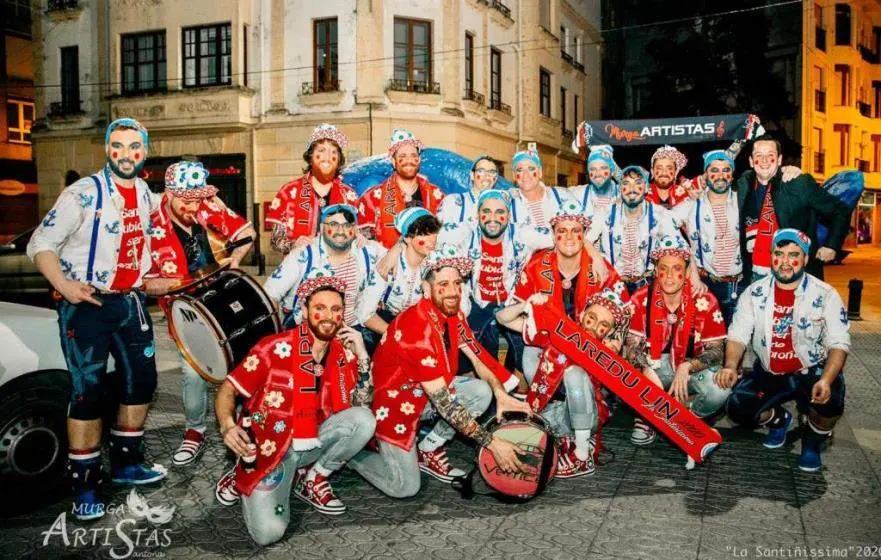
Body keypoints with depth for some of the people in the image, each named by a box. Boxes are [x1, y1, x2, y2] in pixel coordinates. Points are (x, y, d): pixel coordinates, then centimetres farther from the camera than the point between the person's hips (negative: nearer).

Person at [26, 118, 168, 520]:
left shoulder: (145, 194, 6)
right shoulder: (84, 193, -12)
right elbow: (39, 244, -12)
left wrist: (146, 279, 20)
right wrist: (64, 287, -24)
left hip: (131, 302, 7)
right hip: (86, 305, -6)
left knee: (141, 382, 11)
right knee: (88, 393, -6)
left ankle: (126, 462, 28)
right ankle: (85, 485, 7)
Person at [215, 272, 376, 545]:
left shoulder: (344, 353, 0)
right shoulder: (275, 347, -12)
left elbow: (358, 405, -3)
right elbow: (227, 389, -6)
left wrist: (362, 356, -12)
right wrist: (228, 427, -25)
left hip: (315, 443, 4)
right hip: (270, 447, -4)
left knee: (364, 420, -23)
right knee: (268, 532, -24)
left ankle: (312, 480, 0)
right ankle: (255, 490, 12)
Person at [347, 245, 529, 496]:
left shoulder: (454, 314, -7)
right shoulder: (417, 327, -33)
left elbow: (477, 356, -1)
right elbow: (443, 402, -33)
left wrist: (501, 393, -21)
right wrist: (491, 442, -31)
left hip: (426, 393, 8)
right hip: (394, 403, -8)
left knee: (482, 391, -10)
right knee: (405, 488, -10)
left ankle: (427, 450, 3)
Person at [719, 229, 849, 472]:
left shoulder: (825, 295, -8)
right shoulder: (754, 293, -1)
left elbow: (839, 343, -11)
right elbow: (738, 335, -3)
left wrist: (826, 380, -29)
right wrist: (730, 365, -25)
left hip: (813, 372, -2)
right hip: (769, 374, 2)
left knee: (830, 401, -33)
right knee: (738, 407, -20)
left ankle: (813, 441, 6)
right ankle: (779, 420, 19)